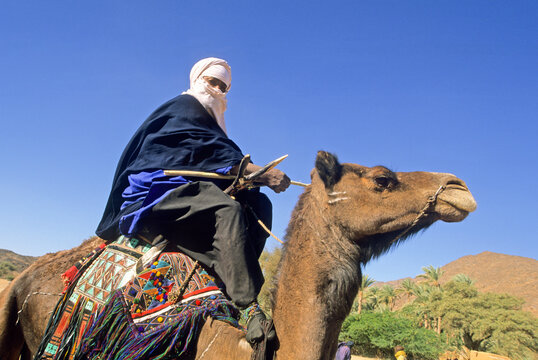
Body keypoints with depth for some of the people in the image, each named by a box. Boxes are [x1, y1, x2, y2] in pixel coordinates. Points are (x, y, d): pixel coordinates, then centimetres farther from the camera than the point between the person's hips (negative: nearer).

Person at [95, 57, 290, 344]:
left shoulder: (206, 119, 28)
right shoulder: (182, 108, 0)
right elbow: (209, 151, -17)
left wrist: (258, 176, -2)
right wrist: (262, 174, -23)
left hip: (185, 193, 9)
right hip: (157, 188, -9)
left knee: (258, 203, -7)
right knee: (227, 210, -35)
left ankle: (239, 280, -21)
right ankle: (251, 307, -44)